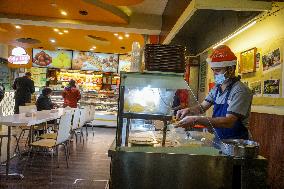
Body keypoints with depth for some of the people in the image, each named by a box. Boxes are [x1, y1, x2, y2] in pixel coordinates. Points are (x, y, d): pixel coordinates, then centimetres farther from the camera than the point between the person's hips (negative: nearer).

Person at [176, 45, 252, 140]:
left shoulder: (240, 91, -17)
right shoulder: (217, 88, 7)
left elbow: (229, 122, -25)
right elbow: (202, 107, 10)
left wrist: (196, 120, -30)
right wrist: (189, 110, -11)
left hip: (236, 142, -6)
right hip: (219, 139, 6)